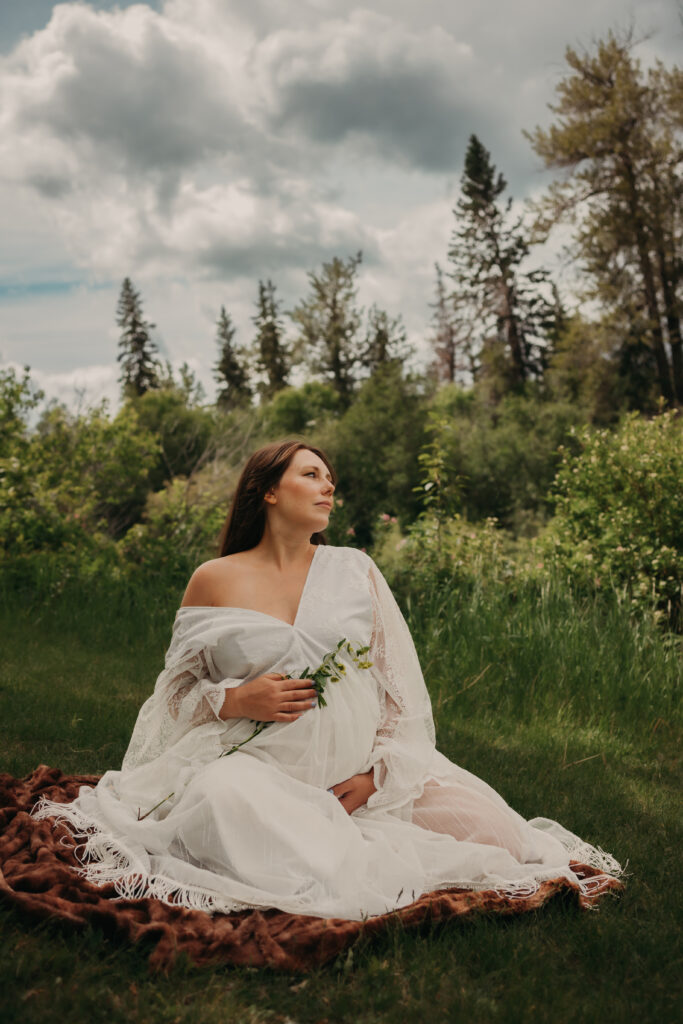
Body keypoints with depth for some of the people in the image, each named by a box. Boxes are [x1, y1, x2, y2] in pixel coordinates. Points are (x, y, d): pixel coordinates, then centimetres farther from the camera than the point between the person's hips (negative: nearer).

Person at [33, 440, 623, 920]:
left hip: (364, 777, 2)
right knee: (222, 794, -37)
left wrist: (376, 774, -7)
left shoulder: (355, 570, 8)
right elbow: (177, 691, 9)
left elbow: (399, 683, 6)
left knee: (490, 828, -16)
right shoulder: (214, 581, 4)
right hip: (261, 769, -2)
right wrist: (237, 700, -12)